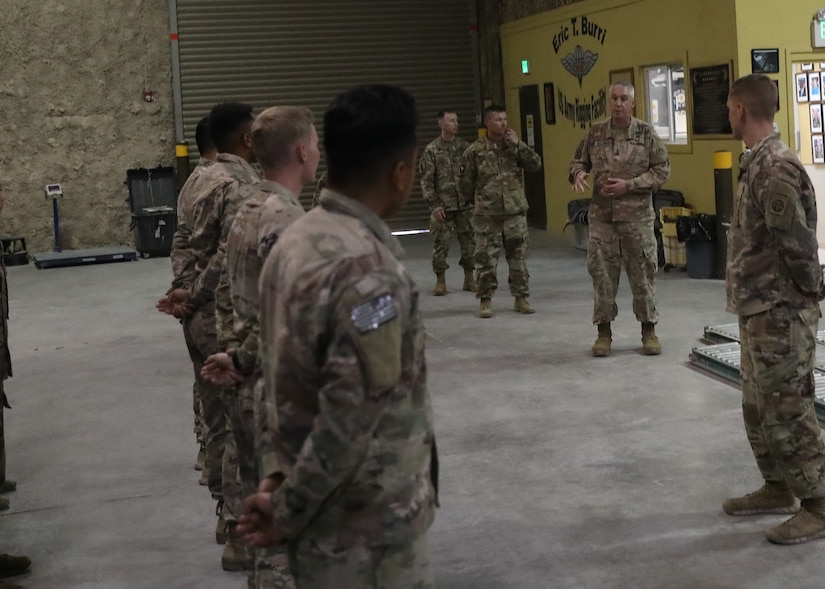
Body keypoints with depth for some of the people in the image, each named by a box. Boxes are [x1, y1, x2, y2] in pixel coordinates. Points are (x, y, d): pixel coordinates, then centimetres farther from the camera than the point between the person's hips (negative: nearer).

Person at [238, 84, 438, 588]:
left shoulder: (294, 242, 3)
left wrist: (279, 476, 4)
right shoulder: (370, 271, -25)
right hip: (369, 533, -8)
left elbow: (284, 375, 6)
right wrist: (289, 513, -12)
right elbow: (349, 422, -24)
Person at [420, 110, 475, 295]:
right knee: (441, 244, 0)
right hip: (442, 206, -3)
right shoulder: (432, 150, -2)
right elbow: (426, 180, -3)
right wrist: (434, 205, -9)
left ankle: (469, 278, 18)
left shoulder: (464, 146, 6)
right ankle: (440, 281, 11)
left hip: (465, 204, 3)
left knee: (469, 242, 5)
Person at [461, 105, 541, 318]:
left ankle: (521, 298, 17)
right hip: (487, 215, -2)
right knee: (486, 259, 0)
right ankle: (485, 300, 10)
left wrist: (517, 144, -9)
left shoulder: (514, 146, 6)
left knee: (518, 256, 7)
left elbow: (536, 164, -4)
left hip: (516, 212, 2)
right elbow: (466, 182, 7)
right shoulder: (475, 150, -1)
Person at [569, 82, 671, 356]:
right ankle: (604, 332, 15)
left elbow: (662, 170, -1)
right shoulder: (595, 132, 5)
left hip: (637, 216, -2)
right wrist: (578, 173, -8)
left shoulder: (646, 133, -1)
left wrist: (629, 185, -12)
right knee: (602, 274, 4)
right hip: (602, 216, 2)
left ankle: (649, 331, 16)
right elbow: (579, 160, 16)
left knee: (642, 274, 4)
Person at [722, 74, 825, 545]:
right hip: (760, 310, 10)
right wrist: (751, 302, 14)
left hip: (782, 313, -10)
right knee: (759, 408, 18)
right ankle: (777, 489, 32)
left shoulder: (777, 168, -21)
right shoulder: (759, 163, 10)